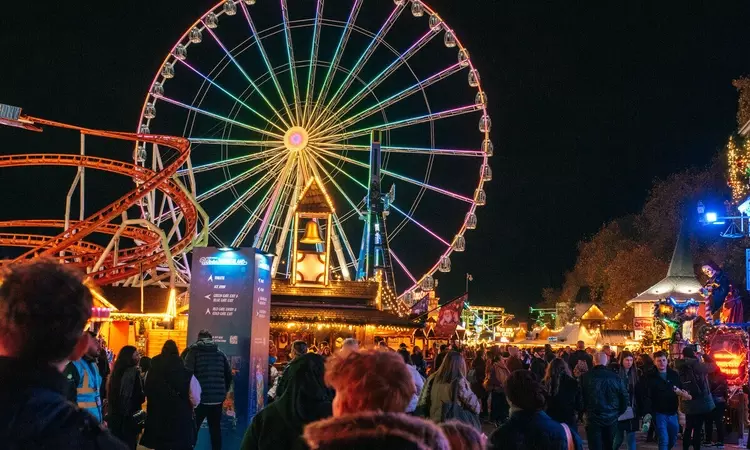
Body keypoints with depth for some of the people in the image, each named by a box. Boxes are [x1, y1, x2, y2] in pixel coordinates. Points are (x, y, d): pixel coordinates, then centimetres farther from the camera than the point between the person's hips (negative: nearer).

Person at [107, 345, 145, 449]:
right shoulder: (133, 372, -15)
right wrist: (143, 396, 2)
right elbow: (140, 397, -17)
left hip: (115, 415, 8)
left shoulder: (117, 371, 7)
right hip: (129, 416, -8)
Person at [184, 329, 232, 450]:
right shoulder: (220, 353, 11)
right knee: (215, 429, 11)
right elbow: (228, 375, 12)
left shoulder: (194, 351, 0)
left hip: (199, 398, -3)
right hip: (218, 399, 3)